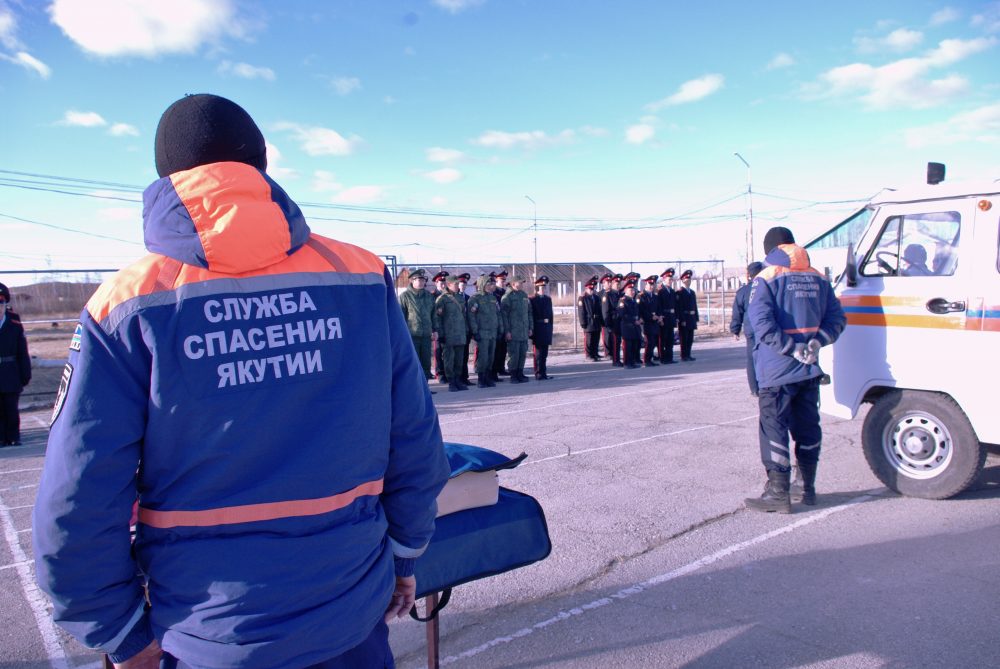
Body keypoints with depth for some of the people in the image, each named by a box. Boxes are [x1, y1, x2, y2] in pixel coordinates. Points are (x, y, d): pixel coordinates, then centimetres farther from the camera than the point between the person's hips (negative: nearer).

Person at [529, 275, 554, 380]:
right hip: (537, 331, -6)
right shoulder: (532, 299, -6)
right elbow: (530, 315, -9)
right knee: (537, 353, -2)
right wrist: (532, 329, -13)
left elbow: (551, 314, 17)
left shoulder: (548, 299, 15)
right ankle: (538, 374, 1)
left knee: (544, 353, 9)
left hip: (547, 329, 6)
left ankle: (543, 373, 14)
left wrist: (550, 326, 10)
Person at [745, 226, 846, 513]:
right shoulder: (818, 279, 9)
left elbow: (762, 323, -22)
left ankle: (778, 494, 3)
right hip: (810, 370, 6)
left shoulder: (767, 279, -9)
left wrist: (793, 349, -17)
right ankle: (808, 489, 25)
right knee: (807, 428, 15)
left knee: (774, 430, 1)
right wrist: (815, 343, -5)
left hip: (777, 371, -6)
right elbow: (836, 318, 4)